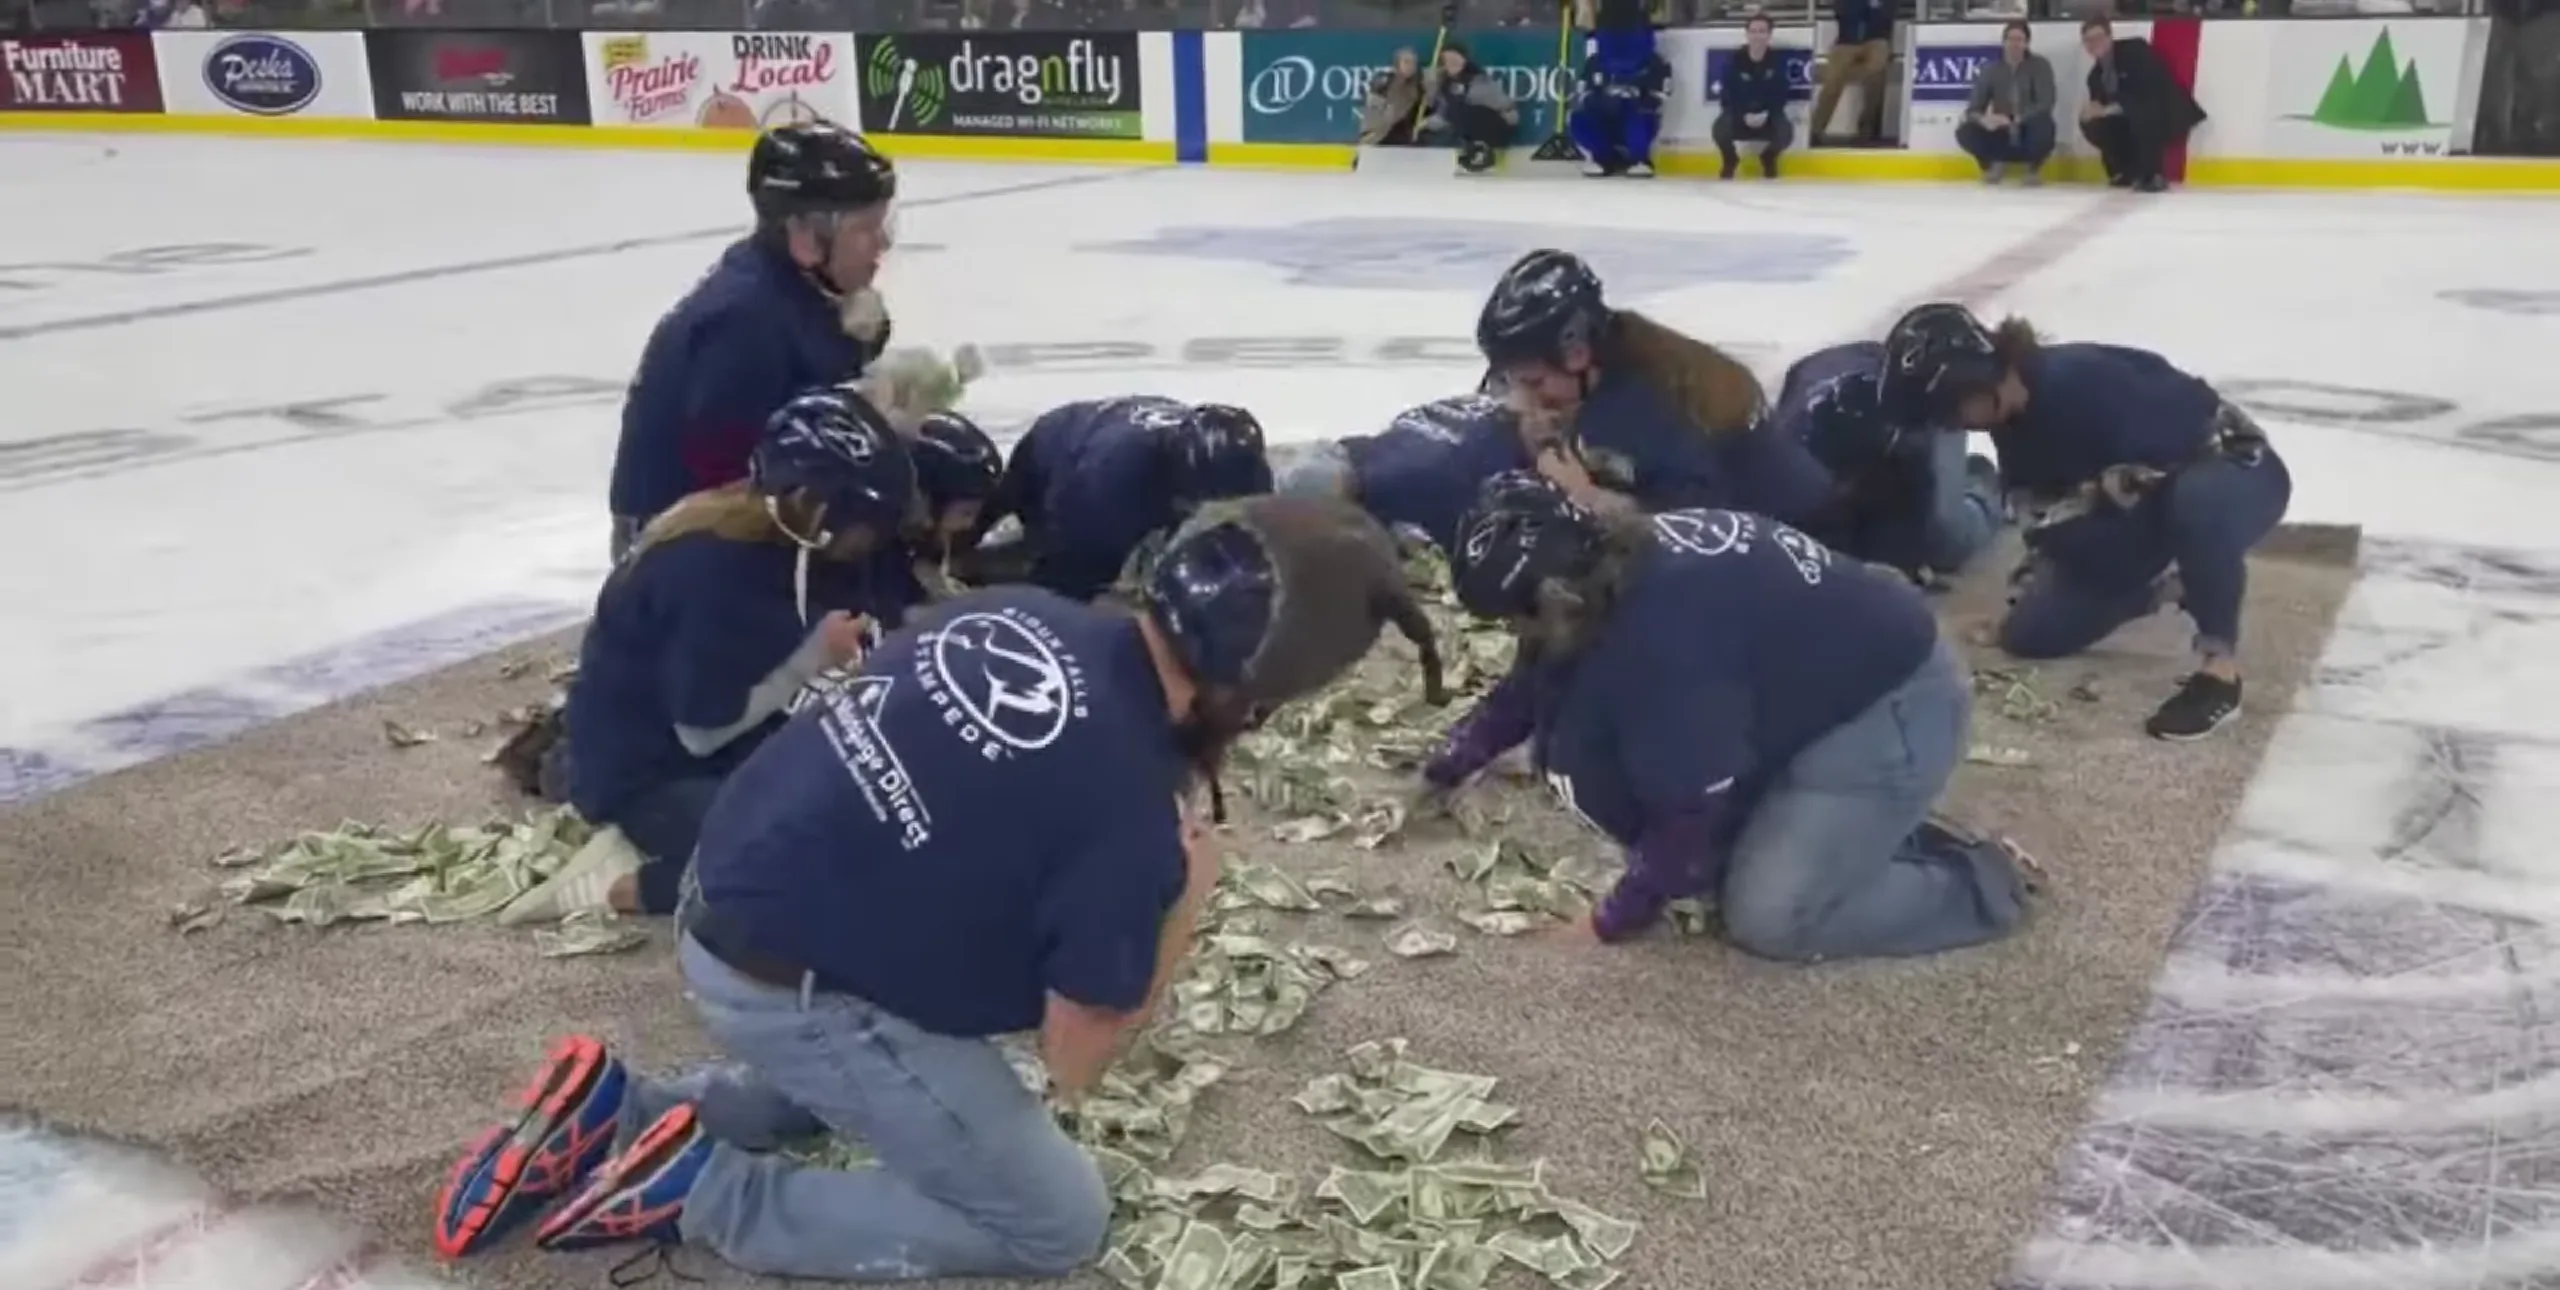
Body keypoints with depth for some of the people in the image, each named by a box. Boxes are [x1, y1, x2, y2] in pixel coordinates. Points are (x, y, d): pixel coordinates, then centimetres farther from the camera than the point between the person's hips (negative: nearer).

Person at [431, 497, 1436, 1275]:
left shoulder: (1013, 610, -5)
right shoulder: (1131, 814, -24)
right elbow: (1074, 1060, -11)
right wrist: (1183, 901, -1)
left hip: (726, 904, 8)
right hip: (789, 992, -8)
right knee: (1060, 1223, 4)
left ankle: (625, 1117, 19)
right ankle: (703, 1192, -2)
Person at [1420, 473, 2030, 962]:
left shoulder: (1665, 641, -35)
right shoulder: (1616, 566, -6)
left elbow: (1689, 807, -25)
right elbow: (1530, 687, 13)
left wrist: (1615, 919, -12)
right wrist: (1448, 768, 21)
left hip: (1893, 702, -9)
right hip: (1813, 691, 10)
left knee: (1767, 915, -14)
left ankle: (1979, 884, 4)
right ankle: (1882, 834, 14)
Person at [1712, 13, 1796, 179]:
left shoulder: (1777, 61, -8)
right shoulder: (1735, 60, -12)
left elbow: (1781, 95, -6)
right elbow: (1726, 96, -12)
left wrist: (1766, 115, -24)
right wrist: (1744, 116, -26)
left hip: (1767, 115, 1)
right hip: (1739, 114, -1)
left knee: (1786, 132, -29)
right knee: (1719, 130, -32)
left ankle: (1768, 158, 10)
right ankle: (1730, 160, 6)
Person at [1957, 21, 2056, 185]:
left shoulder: (2040, 66, -9)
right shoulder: (1990, 69, -1)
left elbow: (2045, 104, -19)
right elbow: (1973, 108, -6)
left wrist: (2017, 120, -34)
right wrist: (1982, 119, -31)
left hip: (2028, 131, -2)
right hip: (2001, 132, 2)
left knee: (2044, 125, -37)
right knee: (1965, 132, -23)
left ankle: (2034, 166, -3)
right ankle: (1997, 162, 8)